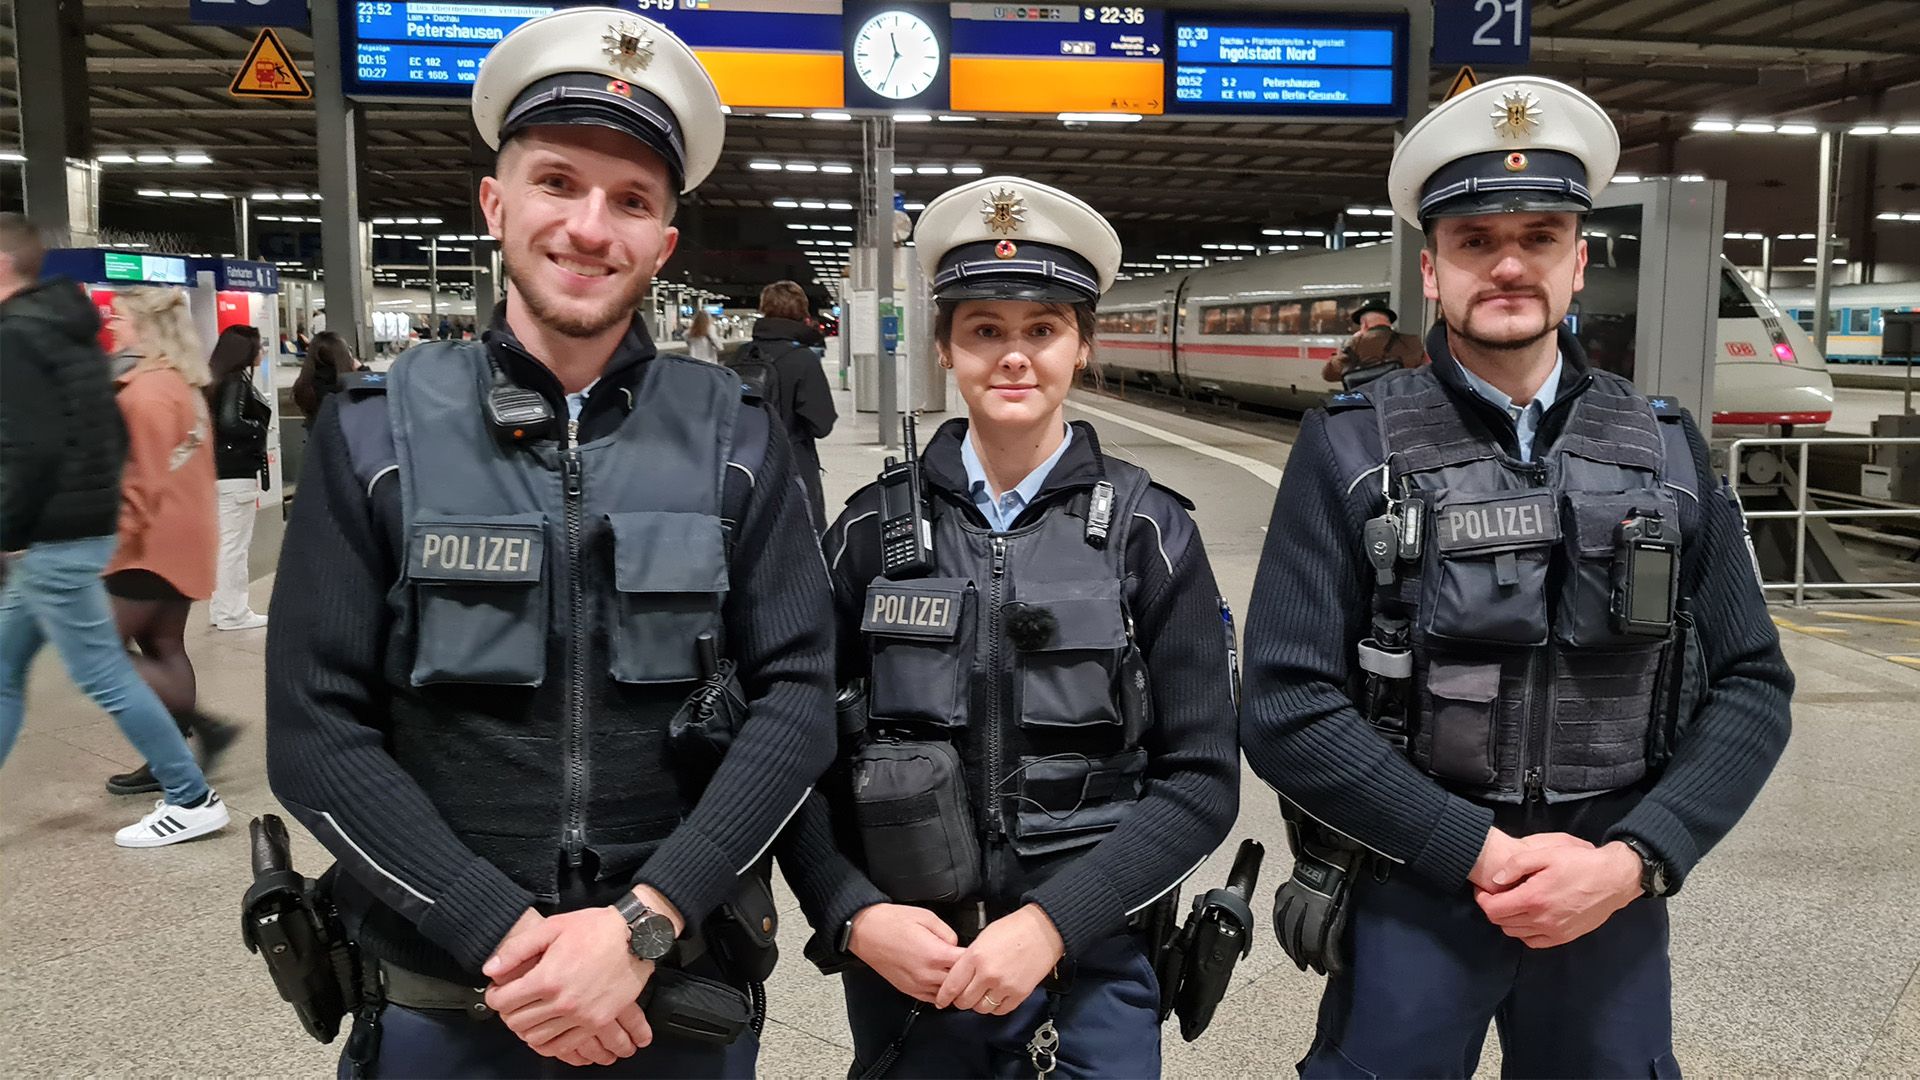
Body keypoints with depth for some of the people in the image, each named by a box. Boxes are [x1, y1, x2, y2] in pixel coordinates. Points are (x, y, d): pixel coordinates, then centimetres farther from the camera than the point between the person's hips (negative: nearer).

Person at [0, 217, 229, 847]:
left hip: (51, 541, -10)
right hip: (83, 527, 10)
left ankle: (192, 800, 6)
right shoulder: (68, 329, 15)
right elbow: (112, 433, 17)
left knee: (102, 675, -2)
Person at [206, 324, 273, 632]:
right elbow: (230, 423, -23)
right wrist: (260, 429, -8)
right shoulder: (237, 381, -13)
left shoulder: (220, 380, 14)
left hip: (220, 469, 9)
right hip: (236, 472, -9)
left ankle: (221, 608, 20)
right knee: (235, 545, -3)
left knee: (224, 543, 14)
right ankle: (232, 613, 2)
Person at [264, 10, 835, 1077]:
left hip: (689, 994, 1)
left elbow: (800, 698, -8)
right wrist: (505, 937, -17)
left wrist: (644, 927, -18)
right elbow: (315, 732, -7)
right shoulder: (378, 435, -4)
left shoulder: (735, 439, -4)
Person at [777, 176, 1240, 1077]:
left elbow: (1202, 777, -6)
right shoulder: (874, 528, -2)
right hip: (904, 965, 1)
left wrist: (1052, 922, -16)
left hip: (1093, 964, -1)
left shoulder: (1148, 532, -5)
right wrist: (853, 916, -13)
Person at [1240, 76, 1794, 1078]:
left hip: (1612, 900, 3)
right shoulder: (1349, 451, -7)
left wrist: (1631, 861, -11)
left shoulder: (1668, 450, 2)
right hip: (1409, 893, -2)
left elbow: (1750, 686, 3)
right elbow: (1286, 707, -11)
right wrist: (1478, 851, -15)